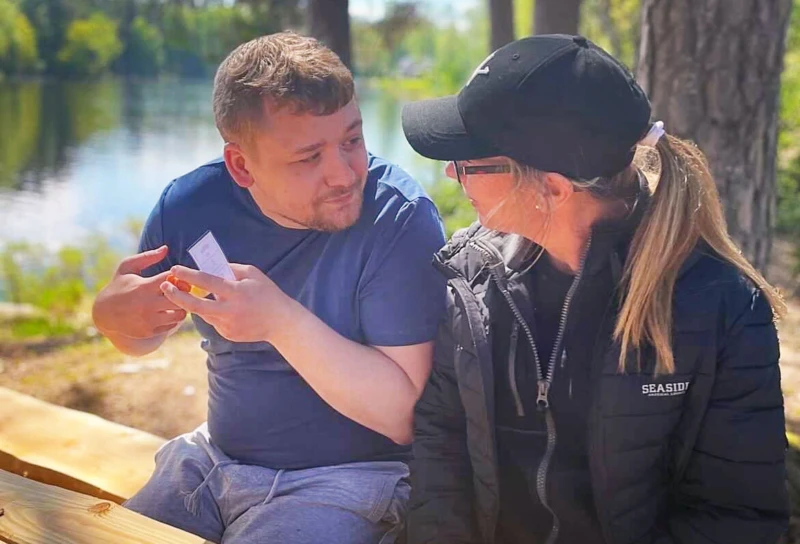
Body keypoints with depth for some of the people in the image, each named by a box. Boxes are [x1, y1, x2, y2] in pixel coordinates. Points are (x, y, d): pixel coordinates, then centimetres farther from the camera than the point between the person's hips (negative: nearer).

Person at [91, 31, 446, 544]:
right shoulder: (192, 204, -7)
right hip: (211, 459, 5)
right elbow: (143, 338, 11)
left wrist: (281, 319, -34)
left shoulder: (400, 217, -22)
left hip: (344, 480, -5)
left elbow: (407, 414, -24)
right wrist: (114, 313, -13)